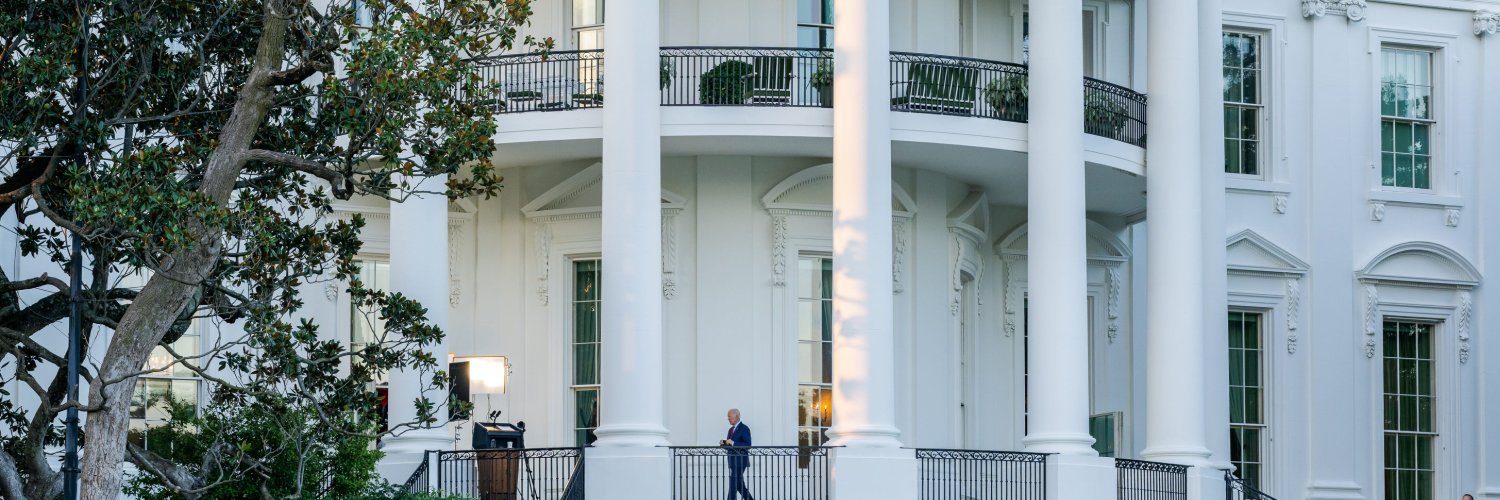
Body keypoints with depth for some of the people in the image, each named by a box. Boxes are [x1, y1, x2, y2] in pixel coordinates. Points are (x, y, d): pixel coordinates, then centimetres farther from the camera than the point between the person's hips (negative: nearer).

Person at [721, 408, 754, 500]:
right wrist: (723, 443, 0)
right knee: (739, 485, 12)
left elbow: (747, 445, -18)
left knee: (733, 484, -10)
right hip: (733, 461, 9)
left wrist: (733, 443, -24)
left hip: (740, 461, -9)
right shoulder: (731, 429, 17)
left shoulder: (744, 428, -10)